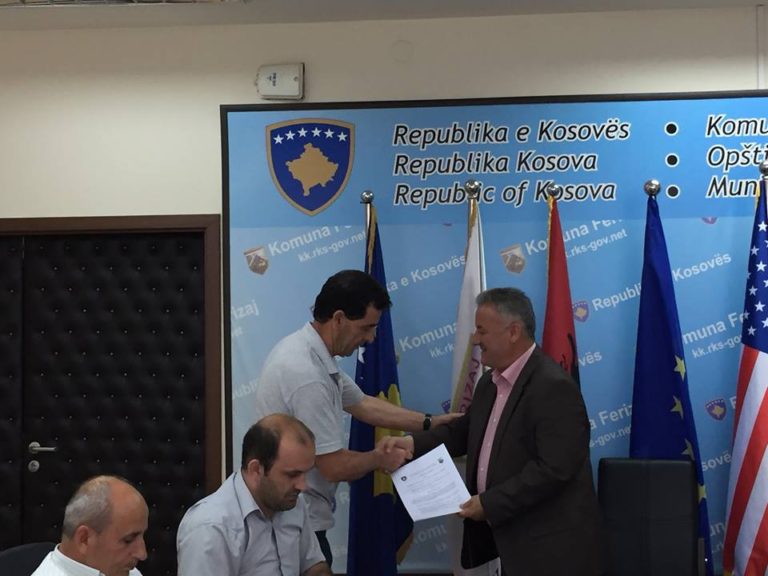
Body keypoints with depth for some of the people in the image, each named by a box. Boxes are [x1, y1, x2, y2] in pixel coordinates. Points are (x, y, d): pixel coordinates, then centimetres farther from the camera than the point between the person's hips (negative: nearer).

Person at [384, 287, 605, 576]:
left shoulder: (554, 387, -20)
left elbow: (553, 469, -25)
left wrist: (490, 504, -22)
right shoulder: (491, 382, 10)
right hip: (514, 537, 9)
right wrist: (414, 443, 4)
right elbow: (465, 430, 22)